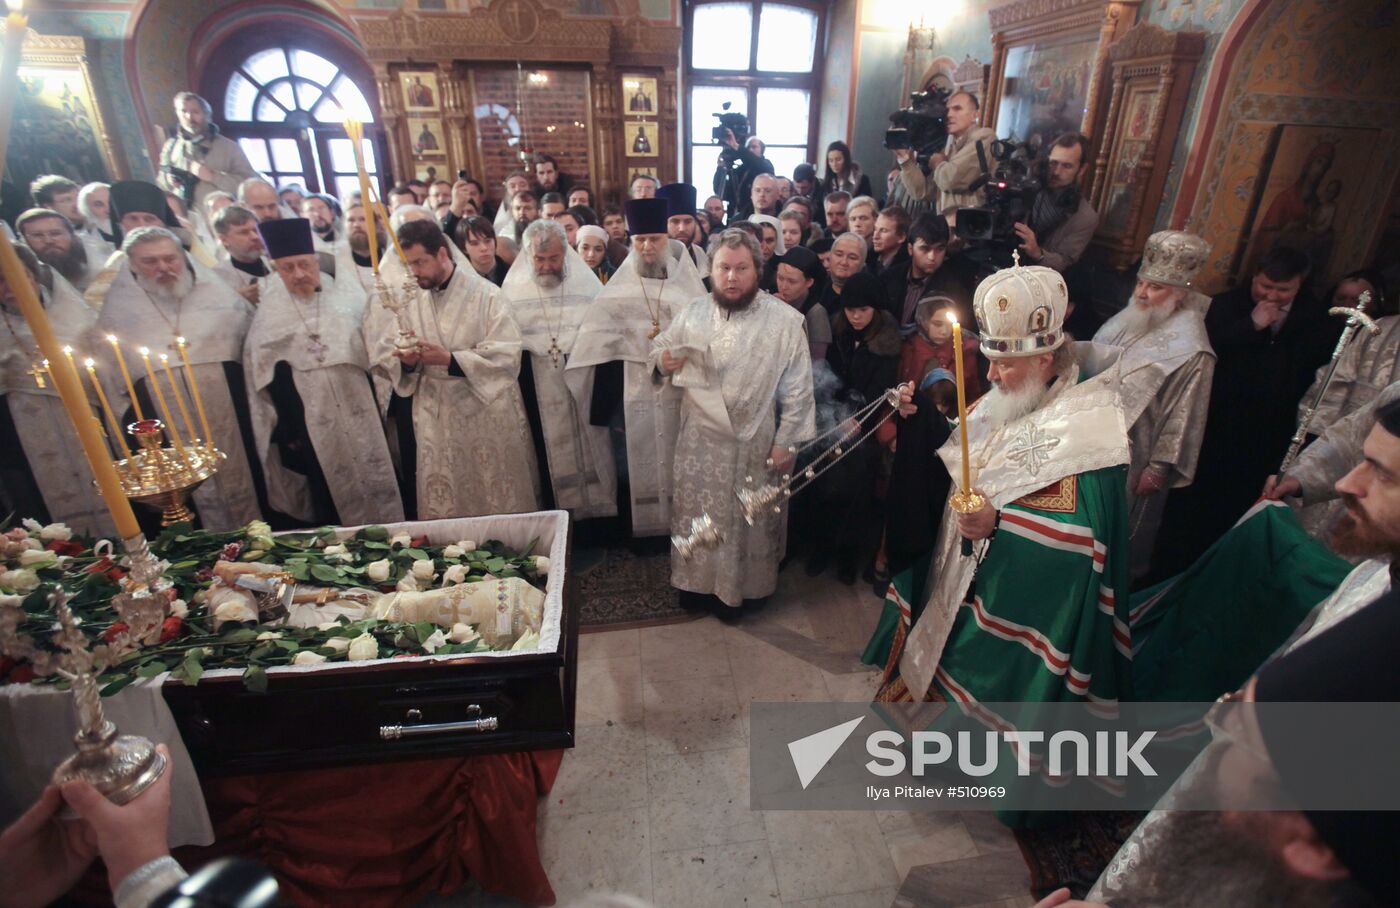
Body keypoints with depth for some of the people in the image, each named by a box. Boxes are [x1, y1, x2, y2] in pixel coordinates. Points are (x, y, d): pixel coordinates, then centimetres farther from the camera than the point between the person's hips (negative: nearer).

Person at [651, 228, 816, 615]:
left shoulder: (785, 320, -11)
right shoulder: (693, 313, 1)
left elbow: (797, 389, -9)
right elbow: (658, 348, 11)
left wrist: (787, 442, -10)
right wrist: (663, 359, -13)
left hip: (755, 444, -3)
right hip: (700, 441, 3)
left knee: (751, 518, 13)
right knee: (695, 513, 16)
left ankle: (746, 585, 36)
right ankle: (698, 581, 38)